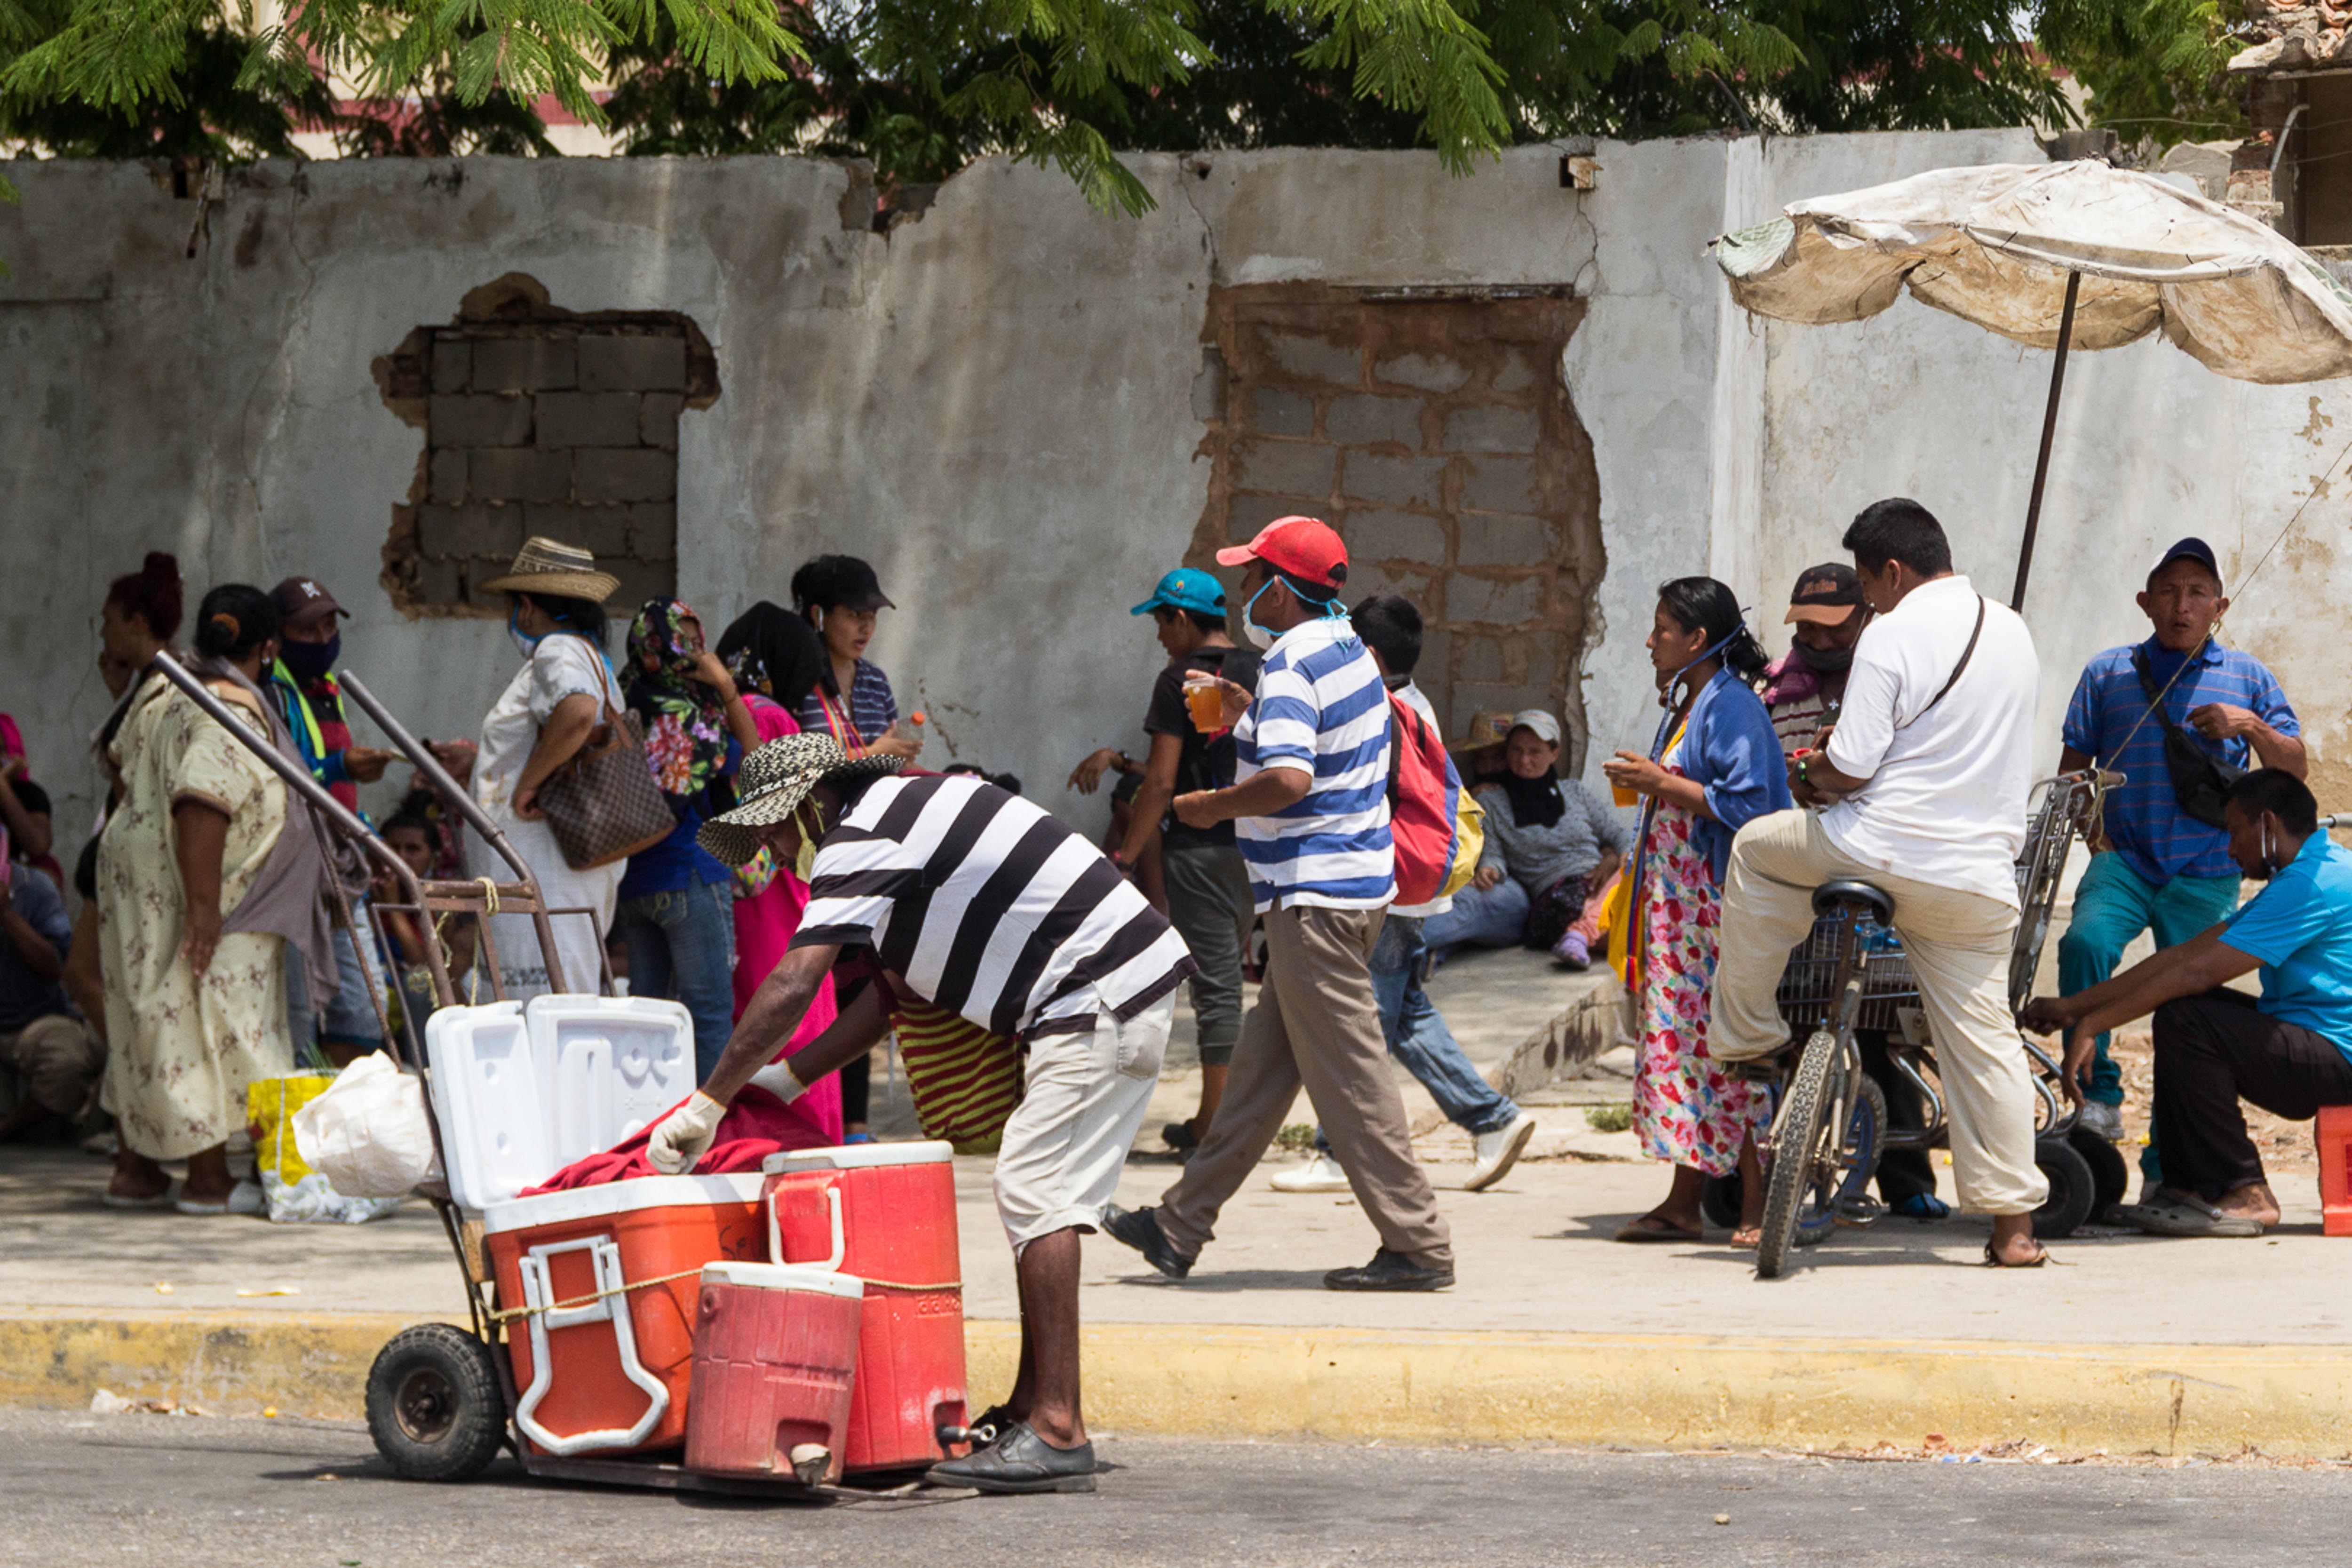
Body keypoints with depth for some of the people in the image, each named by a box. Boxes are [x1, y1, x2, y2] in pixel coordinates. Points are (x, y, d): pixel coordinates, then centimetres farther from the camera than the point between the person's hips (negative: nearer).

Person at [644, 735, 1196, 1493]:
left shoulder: (861, 841, -10)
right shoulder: (909, 810, 21)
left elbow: (791, 987, -19)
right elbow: (894, 990, 27)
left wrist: (707, 1104, -17)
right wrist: (787, 1078, 26)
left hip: (1102, 1000, -10)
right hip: (1135, 982, 10)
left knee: (1037, 1194, -13)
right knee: (1033, 1195, 13)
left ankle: (1058, 1433, -17)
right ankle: (1031, 1409, 15)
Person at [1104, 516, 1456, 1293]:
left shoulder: (1290, 667, -17)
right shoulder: (1352, 653, 13)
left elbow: (1289, 779, -30)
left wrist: (1210, 806, -15)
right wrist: (1249, 718, 21)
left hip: (1314, 896, -10)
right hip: (1356, 880, 10)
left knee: (1348, 1075, -6)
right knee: (1260, 1067, 14)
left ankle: (1418, 1246, -4)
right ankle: (1181, 1227, 22)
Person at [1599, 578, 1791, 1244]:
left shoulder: (1733, 707, -13)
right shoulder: (1688, 706, 17)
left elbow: (1744, 805, -21)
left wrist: (1662, 784, -18)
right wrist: (1646, 784, 14)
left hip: (1720, 907, -10)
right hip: (1680, 907, 10)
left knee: (1725, 1046, -9)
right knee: (1682, 1043, 9)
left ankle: (1756, 1206, -5)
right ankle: (1684, 1203, 12)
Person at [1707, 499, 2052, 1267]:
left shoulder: (1892, 635, -11)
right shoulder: (2013, 634, 13)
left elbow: (1853, 766, -16)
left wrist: (1812, 774, 8)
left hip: (1882, 849, -5)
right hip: (1978, 875, 6)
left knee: (1757, 848, 22)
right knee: (1983, 1038, 8)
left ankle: (1746, 1030, 25)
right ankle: (2014, 1224, 5)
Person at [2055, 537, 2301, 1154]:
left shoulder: (2247, 676, 10)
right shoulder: (2109, 674, 10)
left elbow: (2294, 770, 8)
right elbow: (2074, 762, 13)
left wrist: (2251, 727, -10)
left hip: (2206, 877, 0)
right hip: (2124, 859, 0)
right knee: (2086, 942, -29)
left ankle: (2169, 1160, 10)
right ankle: (2098, 1095, -21)